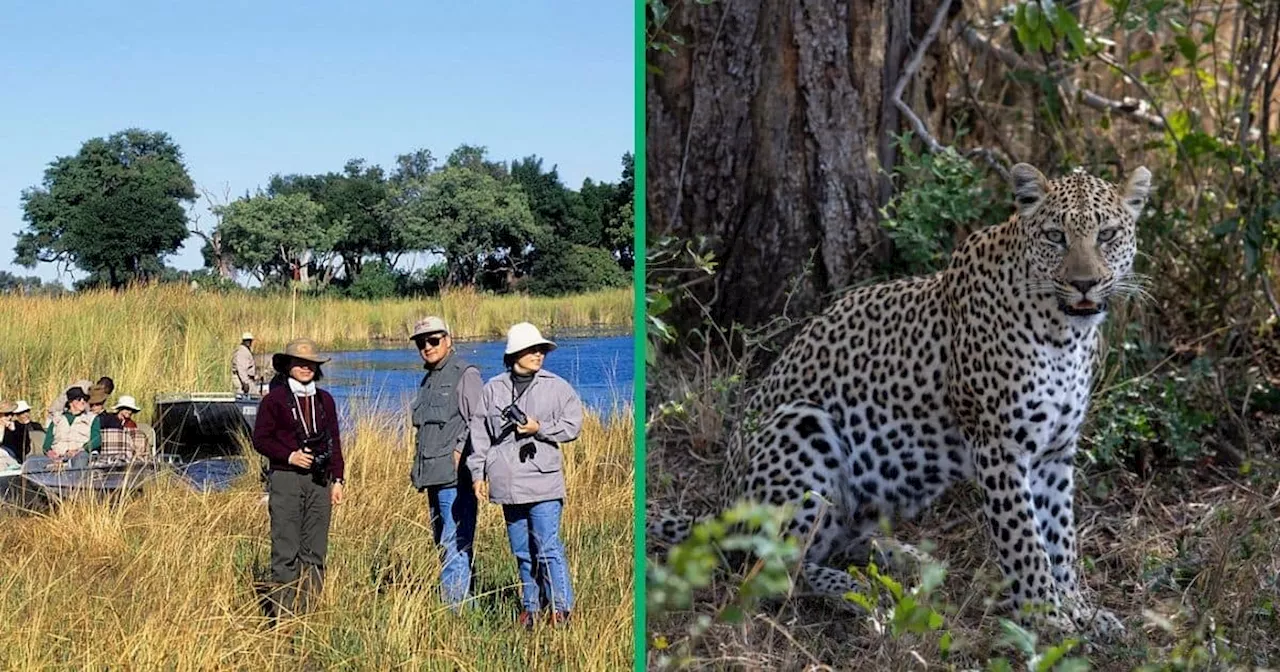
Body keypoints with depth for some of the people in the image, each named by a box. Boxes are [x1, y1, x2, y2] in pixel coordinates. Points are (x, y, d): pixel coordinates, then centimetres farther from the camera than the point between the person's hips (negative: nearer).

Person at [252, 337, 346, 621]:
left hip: (319, 480, 5)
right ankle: (283, 616, -5)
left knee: (315, 552, 3)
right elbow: (260, 439, 0)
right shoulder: (274, 400, 2)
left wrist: (337, 479, 10)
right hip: (285, 479, -4)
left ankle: (309, 614, 8)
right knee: (286, 551, -7)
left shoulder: (324, 400, 15)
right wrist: (289, 456, -13)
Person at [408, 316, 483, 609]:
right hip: (435, 475, 9)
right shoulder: (428, 379, 21)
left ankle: (455, 604, -12)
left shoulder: (465, 374, -5)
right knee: (443, 542, 10)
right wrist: (419, 467, 17)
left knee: (455, 544, -12)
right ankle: (462, 602, 14)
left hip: (456, 474, -9)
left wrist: (460, 451, -18)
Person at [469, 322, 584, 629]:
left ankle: (561, 608, -3)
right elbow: (479, 432, 12)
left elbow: (573, 425, 2)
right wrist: (478, 473, 9)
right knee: (522, 551, 11)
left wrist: (539, 428, -10)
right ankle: (531, 607, 20)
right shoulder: (493, 389, 9)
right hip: (507, 483, 3)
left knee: (548, 549, -9)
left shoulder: (556, 386, 3)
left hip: (543, 480, -3)